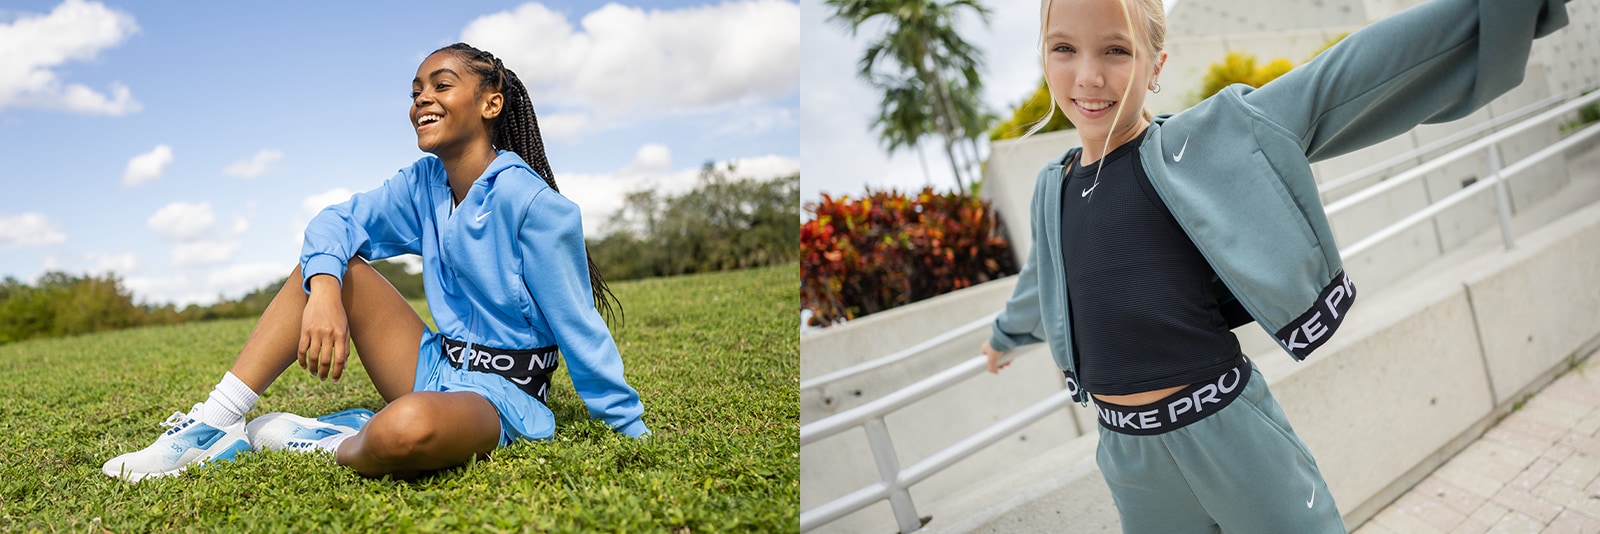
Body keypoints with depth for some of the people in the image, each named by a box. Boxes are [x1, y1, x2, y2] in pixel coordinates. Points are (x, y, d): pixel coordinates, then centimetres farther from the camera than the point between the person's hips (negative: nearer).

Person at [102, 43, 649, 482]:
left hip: (500, 393, -7)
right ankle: (211, 428, -3)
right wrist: (324, 289, -22)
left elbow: (578, 326, -15)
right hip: (434, 367, 8)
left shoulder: (531, 201, -18)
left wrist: (635, 432, -11)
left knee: (406, 430, -41)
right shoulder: (423, 184, 5)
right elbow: (337, 222, 1)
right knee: (328, 263, 0)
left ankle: (315, 441, -6)